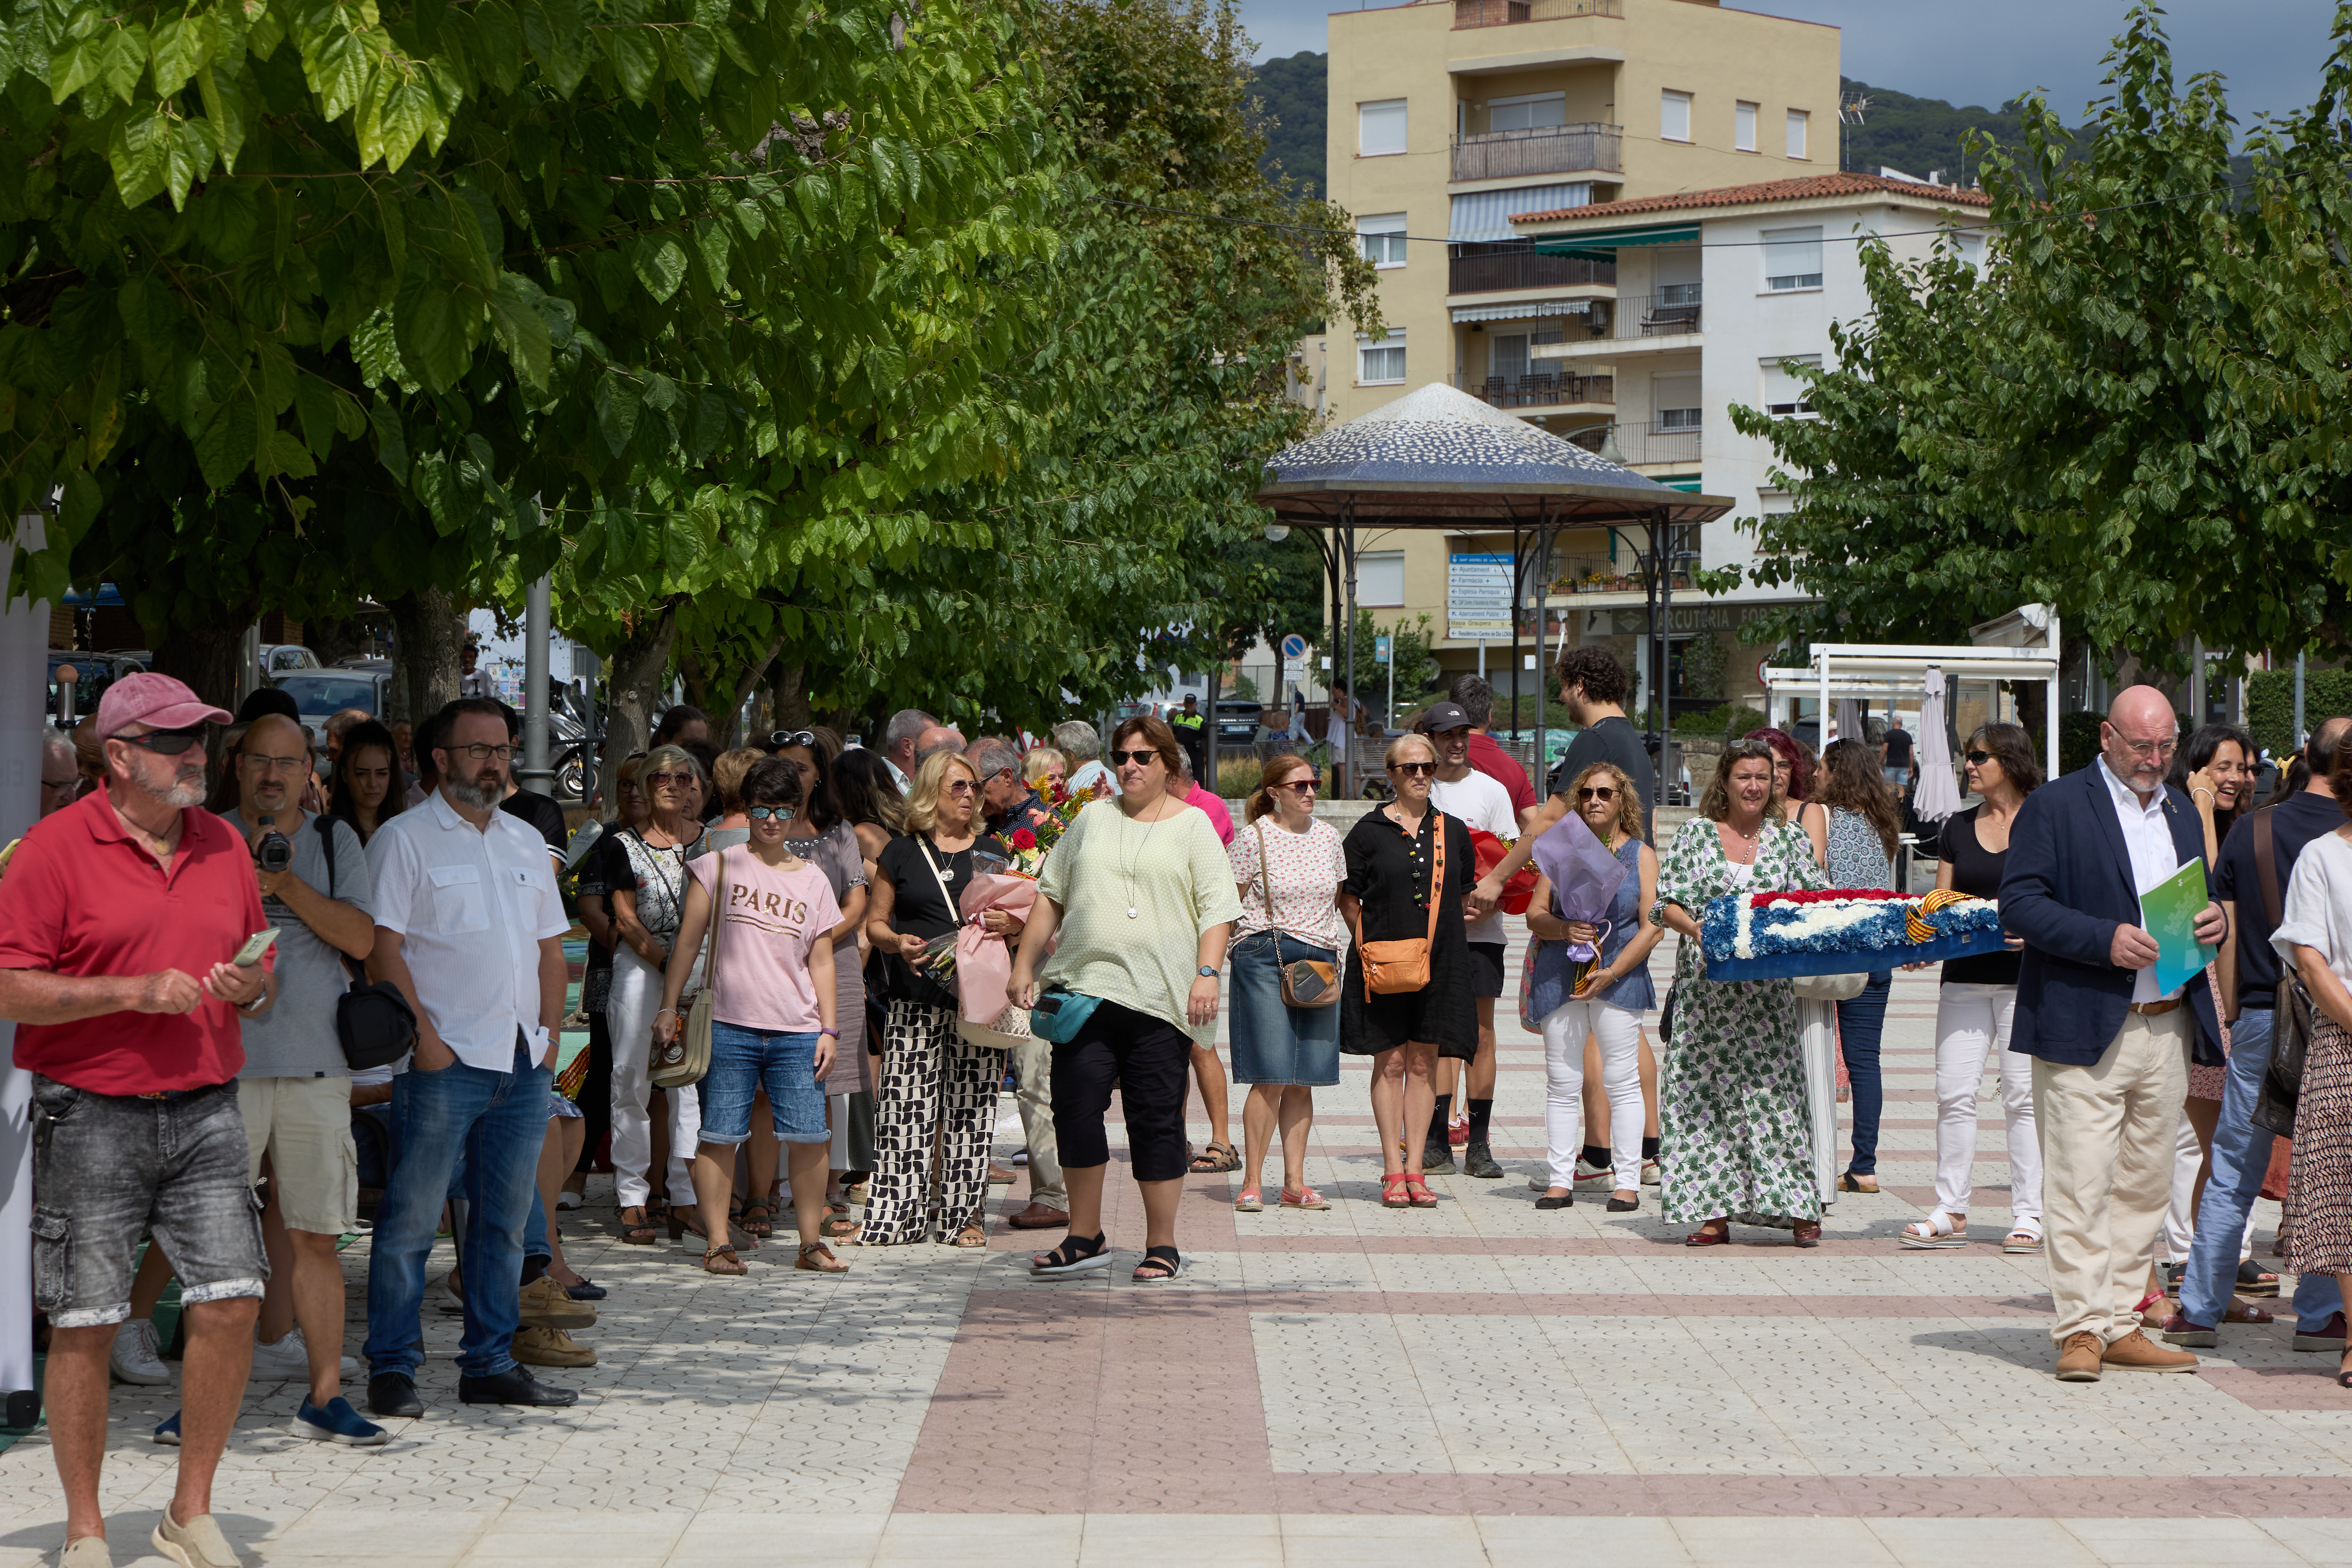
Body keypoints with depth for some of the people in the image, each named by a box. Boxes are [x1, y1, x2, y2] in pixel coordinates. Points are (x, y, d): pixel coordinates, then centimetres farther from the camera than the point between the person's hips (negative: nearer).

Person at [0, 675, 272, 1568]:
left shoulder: (224, 846, 12)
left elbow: (260, 975, 21)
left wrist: (251, 987, -3)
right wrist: (133, 991, -18)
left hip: (205, 1112, 4)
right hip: (90, 1117, -4)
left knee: (232, 1303, -5)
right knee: (85, 1325, 0)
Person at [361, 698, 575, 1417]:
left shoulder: (527, 844, 18)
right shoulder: (404, 839, -2)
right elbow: (384, 946, -9)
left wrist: (549, 1035, 9)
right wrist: (423, 1035, -15)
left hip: (524, 1062, 6)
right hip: (445, 1061, -6)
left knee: (505, 1221, 10)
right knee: (411, 1220, -5)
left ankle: (491, 1363, 17)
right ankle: (392, 1368, 1)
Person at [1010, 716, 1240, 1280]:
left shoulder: (1192, 826, 5)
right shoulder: (1092, 820, 15)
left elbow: (1217, 909, -1)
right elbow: (1051, 896, 18)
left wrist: (1207, 972, -13)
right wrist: (1024, 964, 13)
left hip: (1160, 998, -3)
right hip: (1084, 985, 3)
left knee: (1156, 1120, -1)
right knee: (1075, 1110, -1)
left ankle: (1162, 1246, 8)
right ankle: (1085, 1237, 12)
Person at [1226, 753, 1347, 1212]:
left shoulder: (1328, 836, 12)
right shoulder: (1254, 838, -3)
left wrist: (1333, 957, 14)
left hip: (1319, 962, 5)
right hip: (1264, 959, -5)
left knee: (1305, 1079, 3)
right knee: (1271, 1077, -10)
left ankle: (1294, 1182, 8)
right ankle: (1251, 1183, -3)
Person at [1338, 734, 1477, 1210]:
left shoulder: (1453, 831, 11)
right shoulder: (1369, 831, 1)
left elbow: (1466, 894, 20)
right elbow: (1348, 898, 5)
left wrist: (1448, 935, 8)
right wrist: (1371, 943, -3)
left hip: (1440, 959, 3)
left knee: (1424, 1061, 3)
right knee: (1390, 1061, -1)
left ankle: (1415, 1168, 6)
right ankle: (1393, 1171, 3)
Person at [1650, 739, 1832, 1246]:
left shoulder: (1790, 838, 10)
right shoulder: (1695, 834, 6)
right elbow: (1667, 903, 1)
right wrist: (1697, 929, -18)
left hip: (1769, 989, 0)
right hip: (1707, 986, 0)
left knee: (1775, 1090, -4)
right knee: (1705, 1090, -2)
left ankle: (1798, 1207, -1)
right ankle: (1714, 1211, 2)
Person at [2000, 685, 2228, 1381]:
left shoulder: (2181, 812, 19)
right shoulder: (2054, 806, -2)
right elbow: (2019, 904, -10)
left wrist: (2215, 922, 1)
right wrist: (2106, 940, -20)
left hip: (2168, 1029, 6)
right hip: (2085, 1028, -6)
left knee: (2145, 1186, 8)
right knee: (2081, 1186, -8)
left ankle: (2120, 1325, 14)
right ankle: (2082, 1329, -3)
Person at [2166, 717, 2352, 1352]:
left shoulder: (2250, 829, 1)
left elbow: (2226, 935, 4)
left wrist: (2231, 1020, 11)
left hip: (2259, 1020, 3)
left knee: (2232, 1174, 8)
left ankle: (2199, 1310, 10)